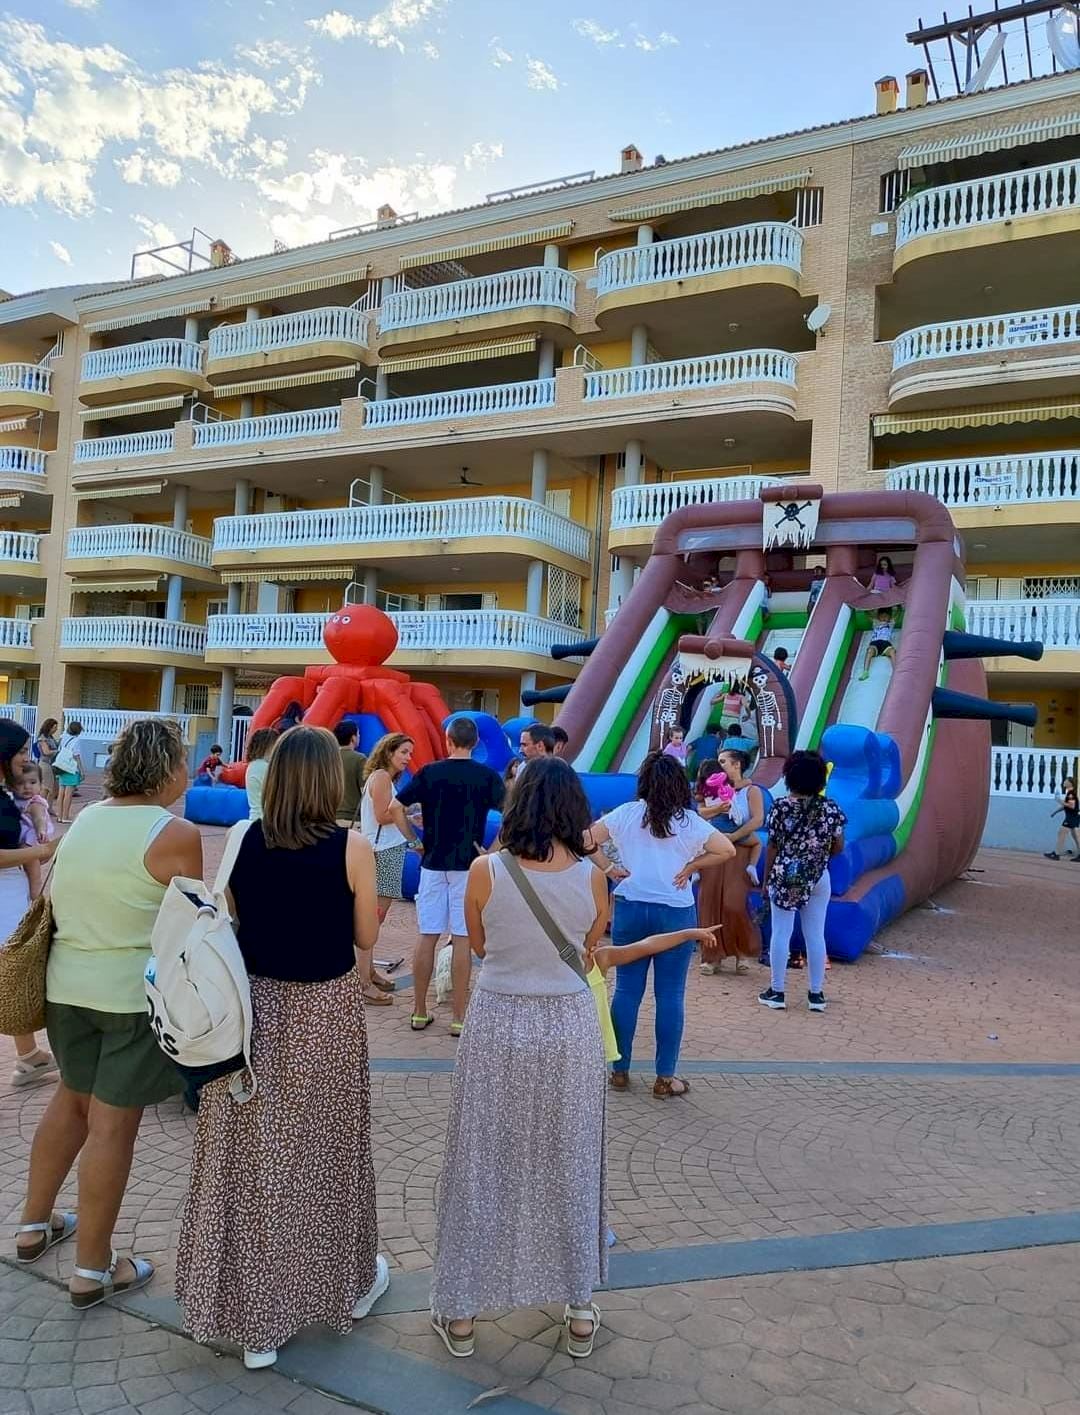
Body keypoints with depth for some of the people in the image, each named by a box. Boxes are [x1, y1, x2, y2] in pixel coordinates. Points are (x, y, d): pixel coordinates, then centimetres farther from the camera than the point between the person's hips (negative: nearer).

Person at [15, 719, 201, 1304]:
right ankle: (92, 1271, 17)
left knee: (72, 1099, 25)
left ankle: (34, 1225, 39)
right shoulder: (176, 834, -17)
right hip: (134, 992, -7)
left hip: (67, 983, 7)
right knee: (112, 1123, 4)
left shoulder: (84, 820, 5)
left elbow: (62, 902, 11)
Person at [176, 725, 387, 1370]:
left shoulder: (242, 841, -6)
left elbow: (231, 923, 2)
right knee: (327, 1151, 18)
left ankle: (256, 1318, 29)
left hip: (255, 1008, 3)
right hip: (326, 1014, -2)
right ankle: (351, 1280, 40)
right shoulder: (352, 847, -15)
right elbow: (365, 938, -5)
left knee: (253, 1156, 15)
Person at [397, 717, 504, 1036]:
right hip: (469, 866, -1)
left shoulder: (429, 773, 0)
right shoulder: (487, 776, -4)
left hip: (433, 864, 2)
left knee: (427, 937, 9)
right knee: (462, 941, 2)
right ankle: (459, 1018, 7)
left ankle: (419, 1012, 17)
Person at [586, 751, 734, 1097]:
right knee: (670, 995, 5)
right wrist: (691, 866, 0)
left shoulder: (626, 814, 0)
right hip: (675, 913, -2)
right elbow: (727, 850, -5)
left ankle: (620, 1070, 18)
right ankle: (665, 1077, 10)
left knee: (627, 990, 10)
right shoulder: (689, 822, -3)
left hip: (630, 909, 2)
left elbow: (587, 840, -1)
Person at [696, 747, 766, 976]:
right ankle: (713, 955, 10)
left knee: (734, 904, -9)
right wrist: (718, 808, -14)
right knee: (709, 903, 1)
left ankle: (743, 952, 11)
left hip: (738, 853, -4)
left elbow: (758, 820, -12)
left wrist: (733, 837, -16)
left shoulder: (751, 790, -1)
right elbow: (700, 813, 4)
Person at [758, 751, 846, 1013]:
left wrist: (766, 879, 4)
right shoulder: (830, 808, -3)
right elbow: (838, 847, 2)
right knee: (815, 935, 9)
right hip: (818, 878, 2)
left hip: (784, 878, -2)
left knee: (781, 934, 4)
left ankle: (776, 992, 9)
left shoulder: (781, 807, -8)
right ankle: (816, 994, 15)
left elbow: (772, 847, -5)